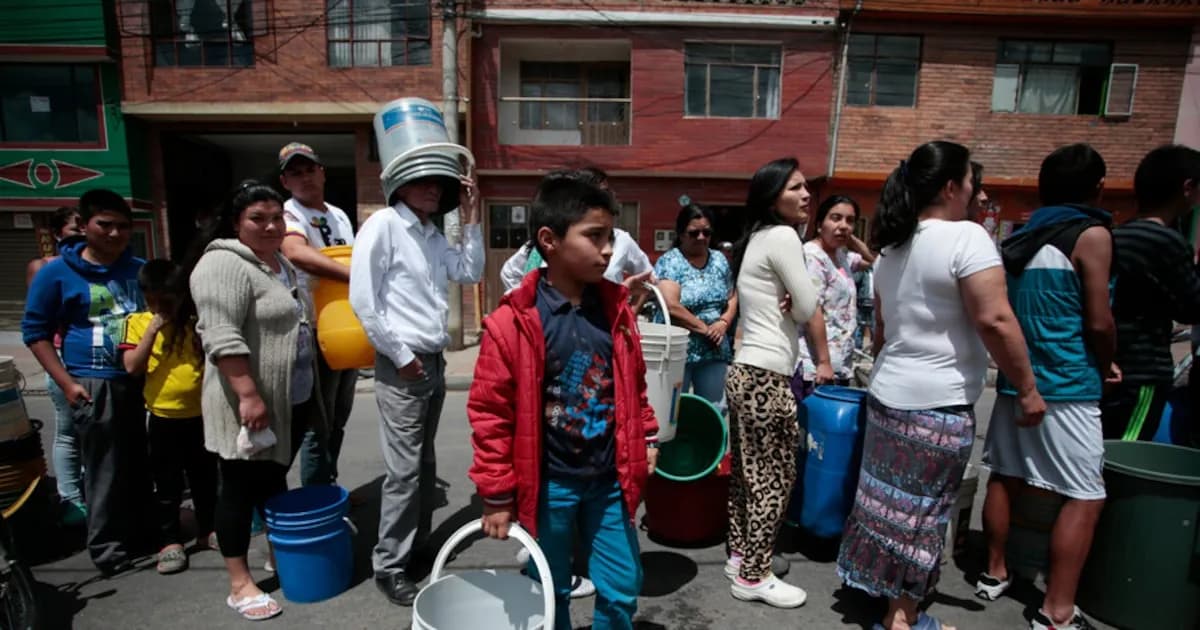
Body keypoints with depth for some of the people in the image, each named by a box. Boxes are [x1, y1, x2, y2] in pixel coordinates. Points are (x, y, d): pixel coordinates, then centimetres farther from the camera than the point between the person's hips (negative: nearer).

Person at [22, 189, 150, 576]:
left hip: (146, 381, 4)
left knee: (145, 467, 12)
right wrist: (67, 383, -8)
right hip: (95, 386, -4)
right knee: (105, 471, 1)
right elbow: (35, 331, 2)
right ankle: (108, 550, 16)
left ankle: (145, 535, 28)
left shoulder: (141, 270, 9)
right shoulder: (57, 273, -1)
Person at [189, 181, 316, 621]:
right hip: (247, 403, -8)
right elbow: (222, 337, -24)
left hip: (289, 400, 8)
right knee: (240, 487, 3)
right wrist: (248, 394, -27)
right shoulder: (223, 264, -16)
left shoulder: (281, 263, 13)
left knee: (275, 479, 18)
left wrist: (307, 386, 20)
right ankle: (239, 584, 16)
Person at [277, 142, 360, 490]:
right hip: (316, 332, -8)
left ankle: (330, 488, 34)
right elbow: (297, 253, -33)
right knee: (319, 424, 2)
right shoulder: (289, 213, -11)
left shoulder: (340, 215, 13)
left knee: (339, 418, 18)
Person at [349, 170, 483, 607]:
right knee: (404, 468, -3)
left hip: (435, 361, 8)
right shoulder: (383, 225, -10)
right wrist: (400, 355, -14)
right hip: (402, 365, -8)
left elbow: (471, 273, 13)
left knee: (425, 461, 16)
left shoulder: (433, 236, 14)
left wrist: (471, 220, 6)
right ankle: (389, 566, 12)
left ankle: (418, 543, 32)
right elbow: (362, 300, -16)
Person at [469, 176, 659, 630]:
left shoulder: (617, 309, -2)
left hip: (609, 479, 4)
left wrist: (646, 438, 10)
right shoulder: (512, 322, -17)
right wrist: (497, 493, -8)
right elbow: (490, 412, -12)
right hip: (548, 485, -3)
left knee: (622, 592, 17)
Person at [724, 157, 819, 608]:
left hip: (745, 371, 9)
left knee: (748, 472, 16)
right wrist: (791, 305, 9)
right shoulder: (782, 237, -12)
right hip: (767, 377, -9)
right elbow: (808, 308, -10)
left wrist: (785, 303, -3)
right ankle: (754, 577, 15)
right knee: (775, 478, 2)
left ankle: (739, 558, 29)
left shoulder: (756, 239, 16)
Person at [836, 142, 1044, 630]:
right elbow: (995, 321, -21)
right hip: (938, 405, -7)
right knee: (923, 512, 5)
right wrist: (1027, 389, -12)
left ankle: (881, 584, 34)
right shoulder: (966, 237, -14)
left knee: (890, 497, 18)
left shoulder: (893, 247, 11)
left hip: (888, 394, 7)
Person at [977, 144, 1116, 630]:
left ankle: (994, 574, 27)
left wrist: (1020, 366, 19)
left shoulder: (1019, 238, 10)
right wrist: (1107, 367, 7)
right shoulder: (1091, 234, -8)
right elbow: (1099, 322, -10)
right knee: (1085, 497, 1)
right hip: (1066, 388, -7)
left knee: (1006, 478, 14)